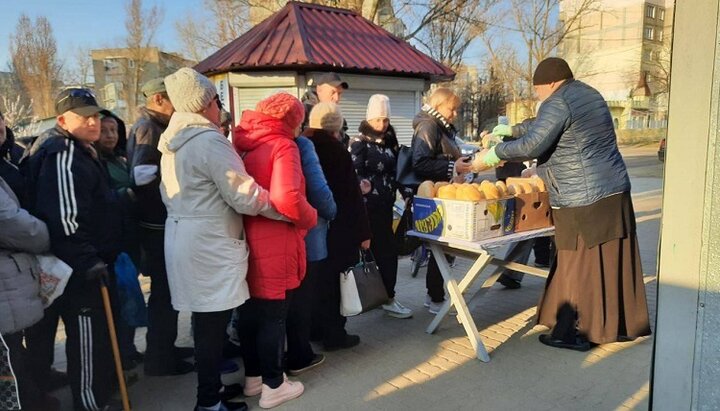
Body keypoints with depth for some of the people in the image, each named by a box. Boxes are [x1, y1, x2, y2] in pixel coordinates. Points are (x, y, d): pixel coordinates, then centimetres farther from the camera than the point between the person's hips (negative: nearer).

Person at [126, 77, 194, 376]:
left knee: (165, 289, 17)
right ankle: (159, 359, 12)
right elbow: (143, 177, -25)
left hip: (160, 221, 10)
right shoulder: (148, 128, -15)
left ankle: (165, 348, 30)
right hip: (158, 223, -10)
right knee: (164, 290, 0)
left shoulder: (153, 127, 15)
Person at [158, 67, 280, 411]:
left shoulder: (173, 141, 13)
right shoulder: (209, 141, -17)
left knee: (206, 320, 18)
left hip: (184, 237, 10)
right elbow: (245, 196, -19)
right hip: (209, 245, -10)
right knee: (212, 323, 1)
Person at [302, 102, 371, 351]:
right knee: (334, 280, 3)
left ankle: (314, 328, 27)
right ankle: (333, 334, 11)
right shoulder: (335, 150, -13)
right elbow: (352, 196, -14)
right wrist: (363, 232, -10)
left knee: (315, 278, 16)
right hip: (338, 229, -6)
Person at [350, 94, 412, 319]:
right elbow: (354, 173, -16)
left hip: (386, 202, 7)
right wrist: (362, 184, -35)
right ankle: (388, 299, 2)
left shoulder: (389, 140, 12)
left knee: (377, 248, 12)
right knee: (387, 249, -7)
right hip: (369, 204, -7)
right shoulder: (359, 142, -9)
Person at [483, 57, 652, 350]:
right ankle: (621, 325, 26)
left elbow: (531, 145, -21)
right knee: (613, 261, 14)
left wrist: (497, 152, -7)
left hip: (583, 201, -9)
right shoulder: (589, 94, 17)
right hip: (615, 192, 9)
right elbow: (543, 128, 24)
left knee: (580, 266, -1)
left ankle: (574, 333, 9)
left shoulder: (558, 103, -13)